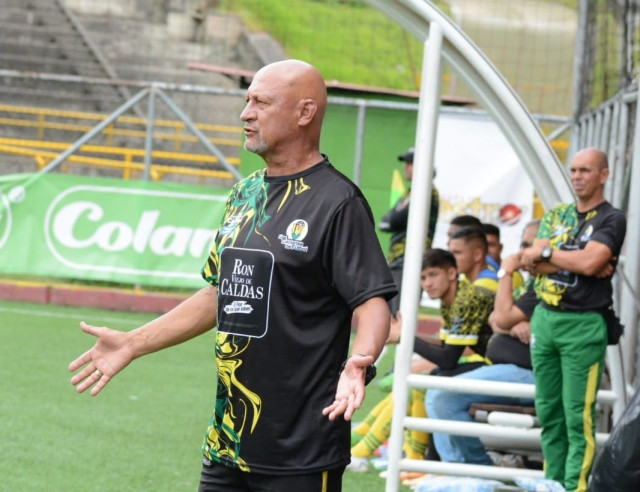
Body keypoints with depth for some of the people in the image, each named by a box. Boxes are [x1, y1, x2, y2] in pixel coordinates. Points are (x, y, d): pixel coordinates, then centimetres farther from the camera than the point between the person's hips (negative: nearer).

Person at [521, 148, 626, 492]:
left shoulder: (611, 219, -2)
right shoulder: (556, 215, 15)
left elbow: (590, 261, -19)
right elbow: (532, 264, 2)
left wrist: (547, 252, -5)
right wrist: (577, 263, -11)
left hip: (583, 325, -6)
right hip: (545, 318, 6)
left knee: (578, 418, -8)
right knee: (548, 412, 8)